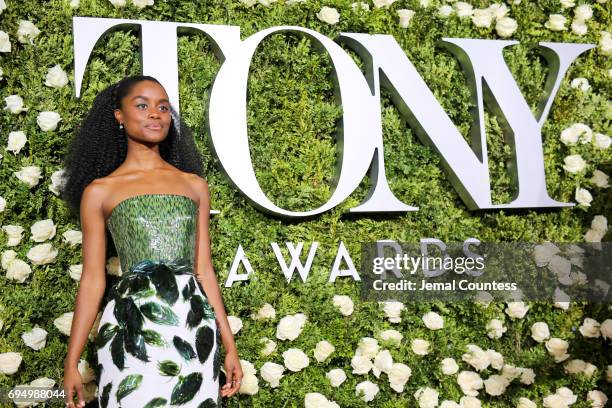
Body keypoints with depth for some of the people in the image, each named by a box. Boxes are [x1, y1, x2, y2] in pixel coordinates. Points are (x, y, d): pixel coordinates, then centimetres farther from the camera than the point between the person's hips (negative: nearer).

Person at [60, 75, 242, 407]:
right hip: (131, 328, -2)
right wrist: (71, 362, 1)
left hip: (194, 324, 2)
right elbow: (92, 279, 4)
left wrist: (229, 344, 9)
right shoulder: (100, 190, 5)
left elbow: (204, 270, 11)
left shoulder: (194, 184, 11)